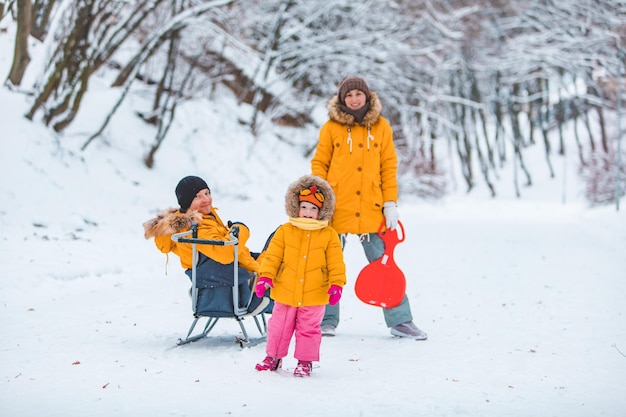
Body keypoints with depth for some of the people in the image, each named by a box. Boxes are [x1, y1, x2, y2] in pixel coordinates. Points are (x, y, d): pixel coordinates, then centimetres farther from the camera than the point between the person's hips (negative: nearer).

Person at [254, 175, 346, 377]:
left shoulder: (329, 235, -1)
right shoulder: (285, 231, 1)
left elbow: (336, 263, -1)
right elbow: (272, 256, 0)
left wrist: (336, 285, -10)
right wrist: (265, 277, -9)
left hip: (314, 295, -1)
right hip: (285, 292, 1)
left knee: (309, 329, 7)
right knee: (279, 326, 11)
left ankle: (305, 361, 20)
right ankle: (273, 356, 27)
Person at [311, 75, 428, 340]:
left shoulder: (381, 126, 6)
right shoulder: (332, 127, 2)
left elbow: (389, 166, 6)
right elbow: (319, 164, 4)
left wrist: (391, 203, 1)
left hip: (371, 209, 1)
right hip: (336, 208, 0)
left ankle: (400, 321, 8)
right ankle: (327, 320, 20)